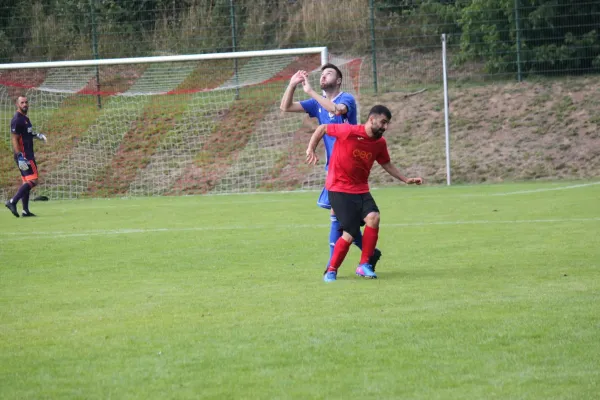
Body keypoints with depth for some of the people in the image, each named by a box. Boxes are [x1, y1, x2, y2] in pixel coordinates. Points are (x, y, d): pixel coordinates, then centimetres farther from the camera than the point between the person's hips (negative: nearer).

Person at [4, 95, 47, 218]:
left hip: (28, 155, 10)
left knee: (27, 182, 9)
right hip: (22, 155, -10)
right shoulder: (17, 119, -14)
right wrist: (20, 156, -26)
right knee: (32, 181, -16)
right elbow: (14, 139, -19)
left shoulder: (25, 118, 15)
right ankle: (12, 202, -17)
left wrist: (37, 135, 19)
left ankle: (25, 210, 11)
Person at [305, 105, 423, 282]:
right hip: (339, 189, -6)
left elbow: (386, 164, 22)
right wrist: (310, 150, -11)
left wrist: (406, 179, 16)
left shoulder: (380, 143, 3)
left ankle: (364, 265, -7)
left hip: (361, 190, 6)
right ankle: (331, 271, 7)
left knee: (373, 217, -21)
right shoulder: (349, 131, -15)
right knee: (349, 234, -15)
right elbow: (322, 129, -3)